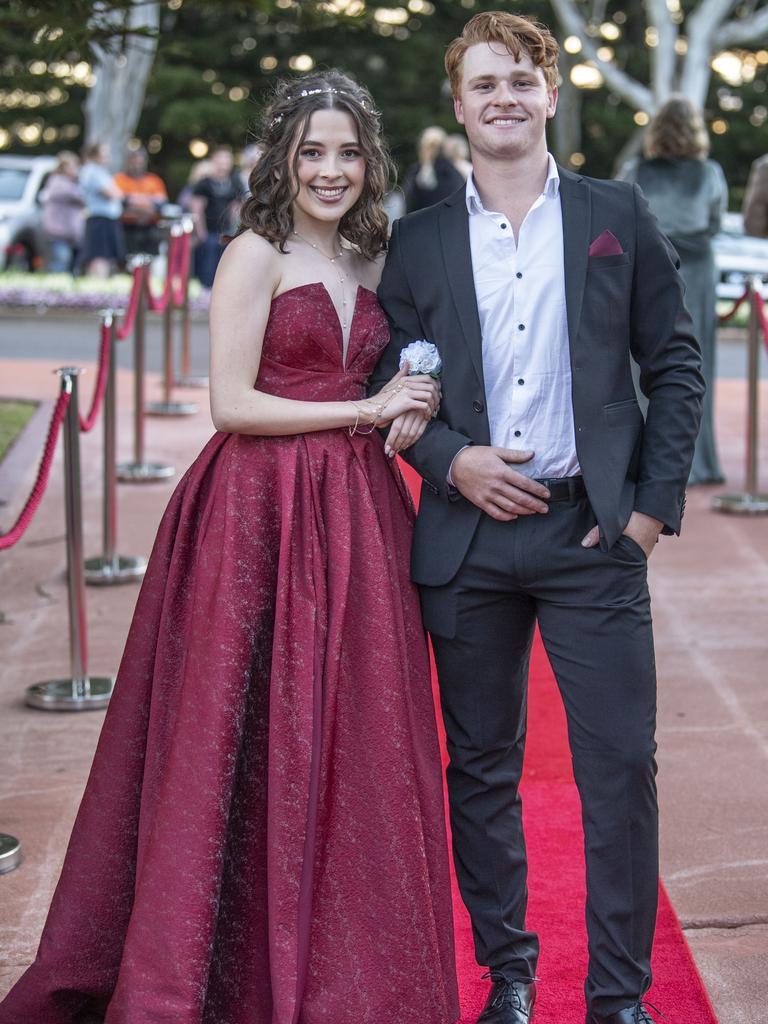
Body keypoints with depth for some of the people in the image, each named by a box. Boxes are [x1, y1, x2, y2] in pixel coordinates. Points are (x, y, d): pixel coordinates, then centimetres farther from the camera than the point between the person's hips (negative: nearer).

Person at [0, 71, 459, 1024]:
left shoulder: (365, 264, 16)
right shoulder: (255, 256, -5)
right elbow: (233, 403, -13)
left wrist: (404, 411, 2)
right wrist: (367, 409, -10)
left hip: (353, 516, 6)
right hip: (260, 515, -6)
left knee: (349, 743, 7)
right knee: (250, 739, -2)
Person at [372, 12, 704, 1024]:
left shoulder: (618, 216, 5)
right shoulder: (419, 241, 8)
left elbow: (675, 363, 5)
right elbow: (387, 387, 10)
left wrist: (654, 501, -3)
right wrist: (449, 460, -8)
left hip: (593, 532, -1)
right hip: (467, 539, 2)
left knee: (621, 765, -3)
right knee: (481, 769, 10)